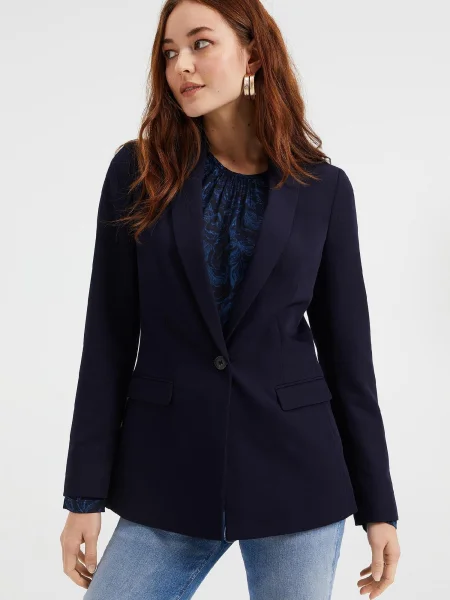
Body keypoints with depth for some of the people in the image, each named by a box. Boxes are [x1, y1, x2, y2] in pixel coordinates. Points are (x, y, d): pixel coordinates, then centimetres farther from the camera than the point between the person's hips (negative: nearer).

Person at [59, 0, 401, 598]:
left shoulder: (322, 188, 1)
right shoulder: (138, 172, 1)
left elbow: (346, 349, 3)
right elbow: (109, 340, 0)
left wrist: (377, 506, 4)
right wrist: (86, 497, -3)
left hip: (297, 477, 0)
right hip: (166, 477, 1)